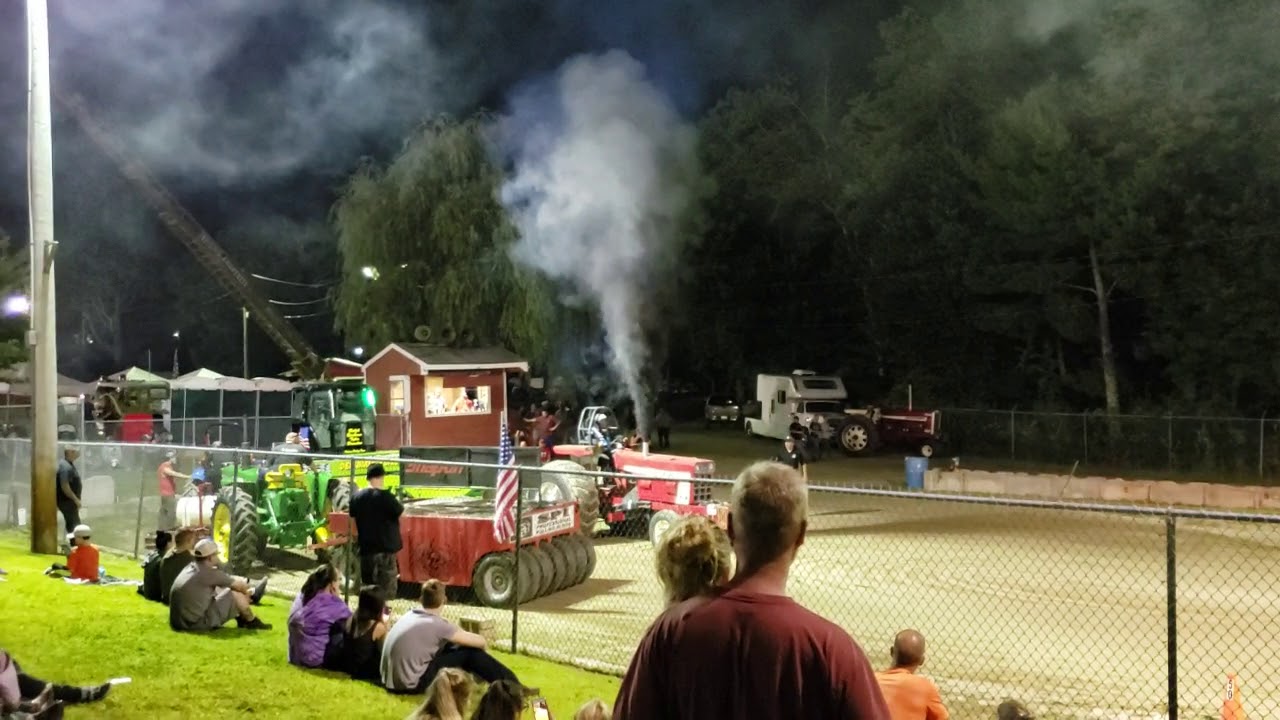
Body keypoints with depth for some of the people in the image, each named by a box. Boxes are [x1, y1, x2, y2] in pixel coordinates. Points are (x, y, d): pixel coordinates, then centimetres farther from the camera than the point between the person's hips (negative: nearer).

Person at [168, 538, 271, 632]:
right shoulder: (209, 573, -15)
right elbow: (239, 586, -3)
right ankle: (252, 622, 18)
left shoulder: (190, 568, 9)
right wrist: (247, 590, 19)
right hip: (198, 623, -9)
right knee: (236, 594, -3)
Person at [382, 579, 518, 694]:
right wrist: (482, 643, 17)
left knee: (449, 645, 19)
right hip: (410, 685, -8)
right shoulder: (437, 625, -13)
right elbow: (481, 642, -5)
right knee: (470, 652, -2)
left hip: (391, 681, 8)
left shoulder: (410, 615, 7)